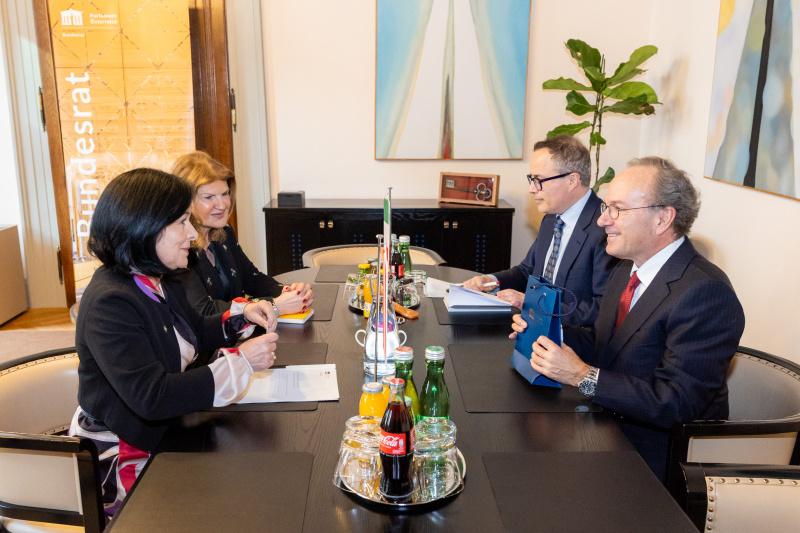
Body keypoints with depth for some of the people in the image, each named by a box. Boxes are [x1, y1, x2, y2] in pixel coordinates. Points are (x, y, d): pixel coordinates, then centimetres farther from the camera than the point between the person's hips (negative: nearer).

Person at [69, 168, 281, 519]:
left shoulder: (159, 280, 4)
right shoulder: (108, 304, -25)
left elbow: (195, 334, 21)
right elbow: (152, 398, -34)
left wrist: (241, 314, 0)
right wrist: (240, 362, -28)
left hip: (171, 426, 8)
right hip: (127, 457, -8)